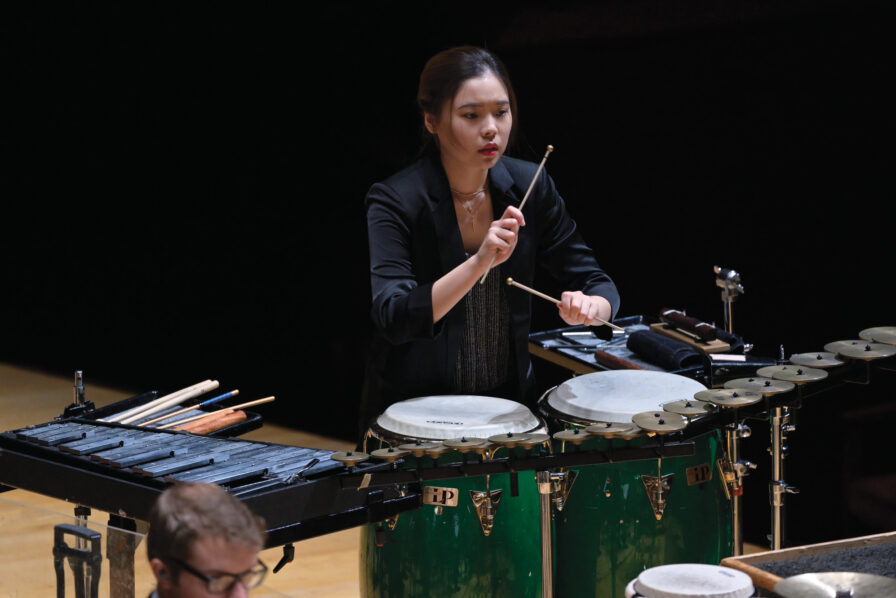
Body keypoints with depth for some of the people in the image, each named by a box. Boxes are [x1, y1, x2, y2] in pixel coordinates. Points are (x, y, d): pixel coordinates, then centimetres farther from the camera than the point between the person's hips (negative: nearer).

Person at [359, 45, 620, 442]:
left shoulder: (528, 188, -1)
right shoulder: (395, 202, -15)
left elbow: (597, 284, 2)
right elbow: (392, 318, -26)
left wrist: (588, 307, -22)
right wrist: (480, 263, -37)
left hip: (508, 404, 4)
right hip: (413, 409, -4)